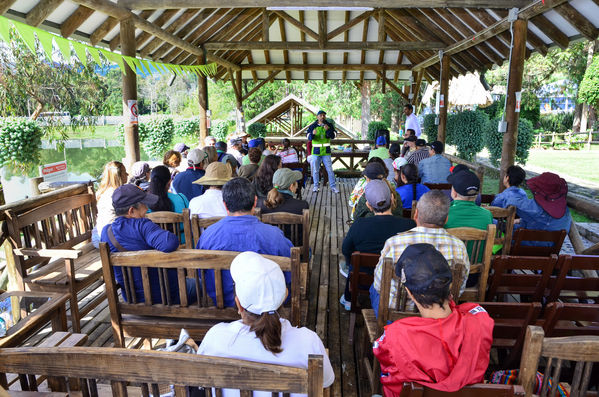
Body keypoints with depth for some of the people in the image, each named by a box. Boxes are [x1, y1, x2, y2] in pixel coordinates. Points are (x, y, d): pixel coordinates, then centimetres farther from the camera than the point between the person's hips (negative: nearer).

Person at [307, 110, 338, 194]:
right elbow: (309, 138, -7)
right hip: (316, 151, 0)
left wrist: (328, 130, -23)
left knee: (330, 170, -1)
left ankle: (333, 187, 6)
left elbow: (333, 136, -6)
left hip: (326, 152, 0)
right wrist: (312, 134, -29)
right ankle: (316, 186, 20)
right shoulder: (312, 126, 1)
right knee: (315, 170, 7)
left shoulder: (329, 125, 4)